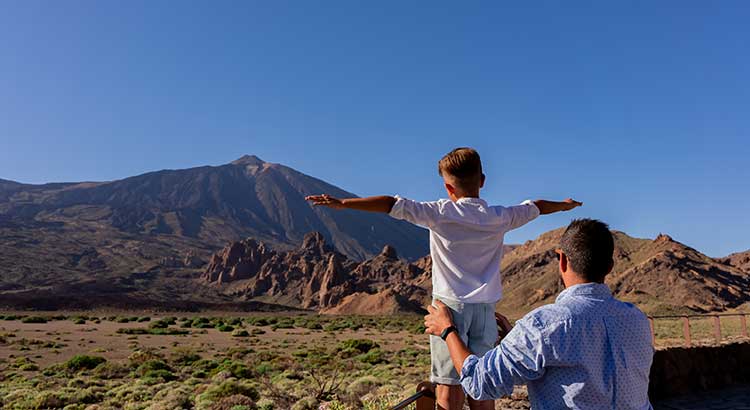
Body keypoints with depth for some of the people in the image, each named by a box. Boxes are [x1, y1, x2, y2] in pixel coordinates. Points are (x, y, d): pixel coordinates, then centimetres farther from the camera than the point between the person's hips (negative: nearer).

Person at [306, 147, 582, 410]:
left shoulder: (440, 213, -6)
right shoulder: (499, 218, 5)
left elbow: (394, 205, -11)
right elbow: (536, 207, 23)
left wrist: (342, 203, -9)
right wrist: (563, 205, 43)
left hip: (450, 306, -3)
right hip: (485, 310, 4)